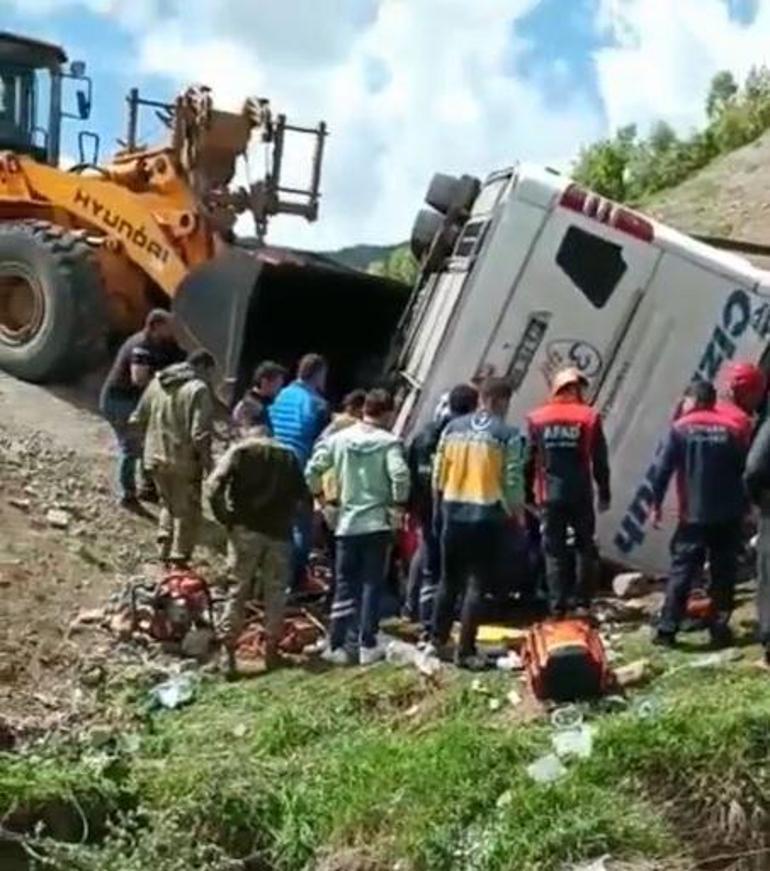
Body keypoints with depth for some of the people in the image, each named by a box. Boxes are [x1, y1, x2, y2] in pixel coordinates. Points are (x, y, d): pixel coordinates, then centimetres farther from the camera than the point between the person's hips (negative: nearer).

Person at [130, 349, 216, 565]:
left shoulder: (157, 382, 8)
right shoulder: (198, 390, -14)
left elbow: (137, 420, 13)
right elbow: (200, 434, -20)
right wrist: (208, 463, -9)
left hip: (155, 458, 7)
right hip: (183, 462, -7)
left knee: (169, 505, 24)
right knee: (187, 513, 9)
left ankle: (165, 552, 26)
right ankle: (179, 559, 10)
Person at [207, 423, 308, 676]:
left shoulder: (239, 451, 7)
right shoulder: (287, 456, 15)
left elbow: (213, 486, -6)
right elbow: (301, 493, 7)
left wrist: (225, 518, 1)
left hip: (246, 531, -1)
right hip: (279, 532, 1)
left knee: (238, 591, 4)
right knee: (275, 592, 10)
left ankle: (228, 651, 2)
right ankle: (272, 650, 14)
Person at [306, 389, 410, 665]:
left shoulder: (339, 438, 1)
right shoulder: (388, 442, -8)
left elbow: (312, 471, -2)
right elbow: (400, 476, -21)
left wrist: (319, 495, 14)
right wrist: (399, 505, -6)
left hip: (347, 524, 3)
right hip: (378, 523, -3)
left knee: (345, 587, 10)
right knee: (372, 586, 6)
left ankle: (337, 646, 7)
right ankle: (367, 646, 7)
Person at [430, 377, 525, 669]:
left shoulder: (453, 427, 6)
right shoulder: (508, 434, -7)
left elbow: (438, 473, 8)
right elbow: (512, 481, -9)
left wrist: (438, 508, 20)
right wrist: (518, 514, 5)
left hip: (454, 512, 4)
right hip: (487, 515, -4)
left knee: (449, 579, 17)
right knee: (477, 584, 2)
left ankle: (438, 640, 25)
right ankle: (466, 652, 2)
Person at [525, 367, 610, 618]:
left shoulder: (537, 419, 0)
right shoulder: (589, 417, -3)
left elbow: (529, 460, 2)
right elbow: (600, 461, 0)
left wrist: (528, 494, 9)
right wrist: (604, 493, 8)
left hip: (550, 495, 1)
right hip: (580, 494, -1)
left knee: (554, 550, 6)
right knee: (585, 547, 13)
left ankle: (557, 605, 6)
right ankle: (582, 601, 11)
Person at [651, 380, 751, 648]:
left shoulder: (681, 428, -3)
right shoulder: (736, 426, 2)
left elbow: (663, 469, -6)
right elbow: (747, 469, 5)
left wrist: (656, 503, 2)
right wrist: (746, 503, 14)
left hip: (693, 515, -1)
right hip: (728, 515, 1)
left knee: (681, 571, 2)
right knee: (723, 573, 8)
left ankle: (667, 630, 0)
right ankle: (720, 630, 8)